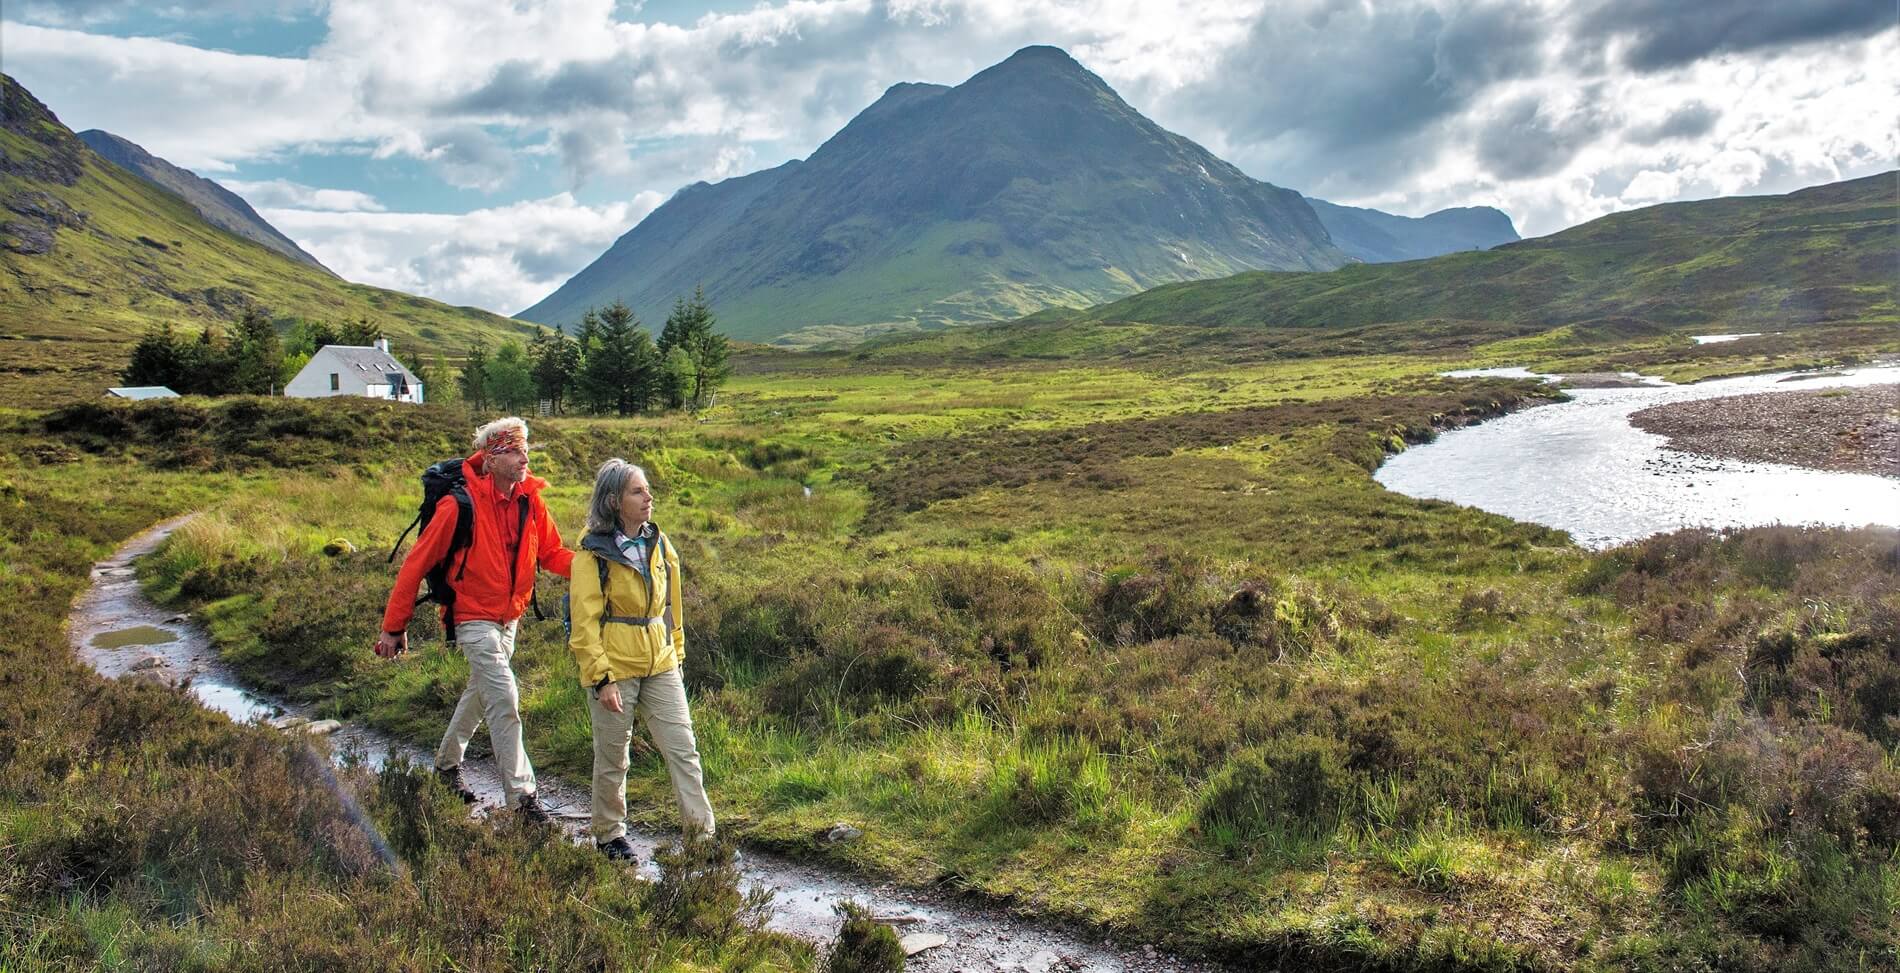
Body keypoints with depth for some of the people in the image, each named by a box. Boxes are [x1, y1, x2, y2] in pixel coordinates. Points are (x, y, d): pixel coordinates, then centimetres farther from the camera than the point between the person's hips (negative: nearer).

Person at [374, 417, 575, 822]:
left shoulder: (530, 501, -5)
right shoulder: (461, 505, -21)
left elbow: (552, 554, 1)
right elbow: (416, 564, -14)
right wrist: (393, 628, -12)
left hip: (509, 617, 7)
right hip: (474, 617, -7)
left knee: (482, 692, 22)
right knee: (504, 698, -13)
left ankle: (447, 763, 44)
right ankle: (521, 795, -6)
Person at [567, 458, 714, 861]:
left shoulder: (659, 544, 6)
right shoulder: (594, 553, -10)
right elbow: (584, 623, -12)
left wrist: (676, 653, 16)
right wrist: (601, 678, -15)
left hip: (660, 666, 5)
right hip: (614, 668, -5)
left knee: (684, 748, 0)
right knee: (612, 757, 9)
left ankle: (703, 831, 5)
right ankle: (609, 835, 27)